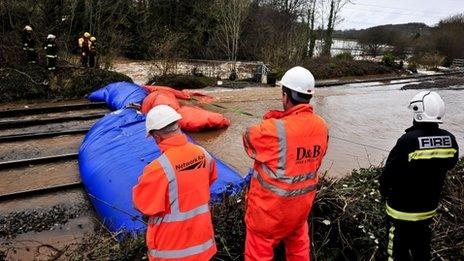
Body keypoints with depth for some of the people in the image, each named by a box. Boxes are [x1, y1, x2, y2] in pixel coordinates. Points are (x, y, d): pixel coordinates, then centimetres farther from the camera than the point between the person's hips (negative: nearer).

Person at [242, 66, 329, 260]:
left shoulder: (274, 129, -27)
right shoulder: (321, 126, -6)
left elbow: (249, 138, -9)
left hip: (271, 204, -6)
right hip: (303, 201, 6)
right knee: (298, 245, 28)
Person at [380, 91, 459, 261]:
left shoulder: (408, 141, -28)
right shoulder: (450, 140, -10)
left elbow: (390, 171, -19)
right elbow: (449, 165, 7)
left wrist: (384, 191, -1)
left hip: (402, 207, -5)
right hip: (429, 206, 5)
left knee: (399, 242, 13)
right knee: (422, 240, 27)